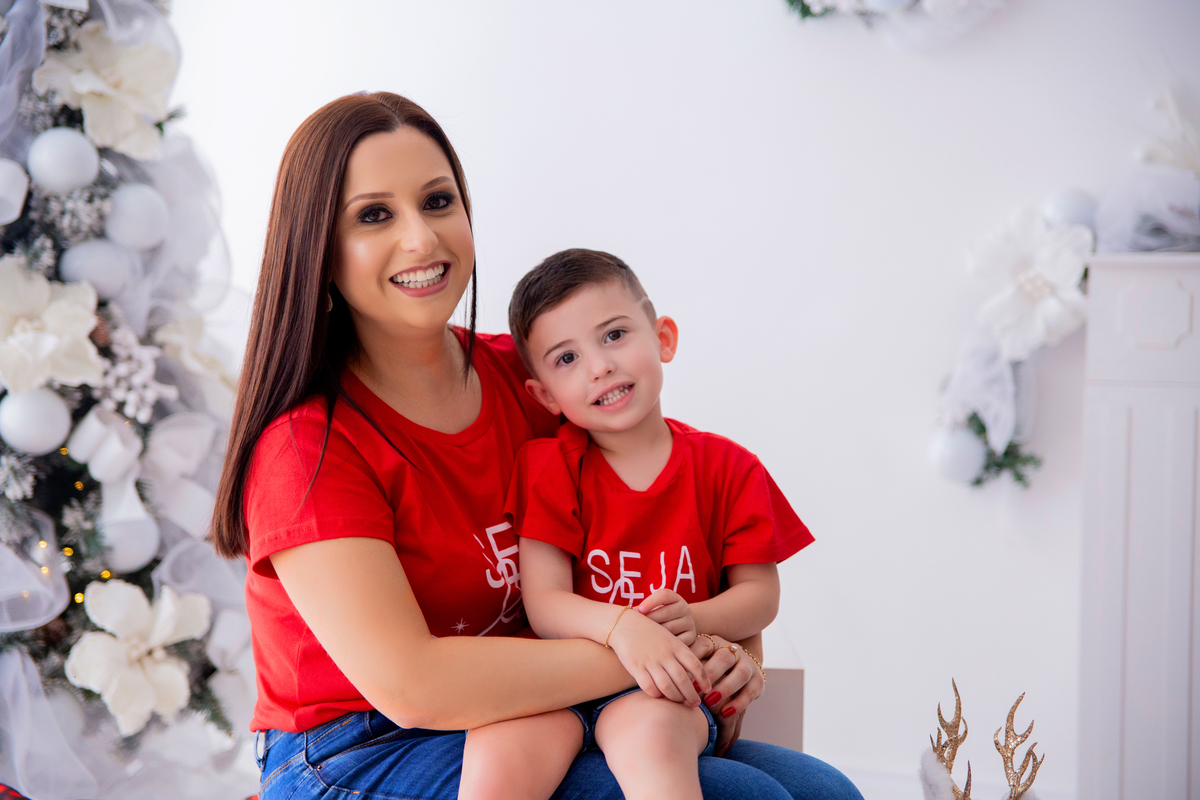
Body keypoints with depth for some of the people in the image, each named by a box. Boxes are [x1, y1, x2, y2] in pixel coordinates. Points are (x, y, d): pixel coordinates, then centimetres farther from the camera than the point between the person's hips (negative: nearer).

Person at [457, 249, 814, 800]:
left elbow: (760, 592, 7)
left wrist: (695, 622, -16)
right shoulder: (547, 467, 4)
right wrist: (619, 626, -28)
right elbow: (544, 604, -6)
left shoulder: (727, 469, 7)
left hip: (667, 690, 0)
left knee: (648, 732, -38)